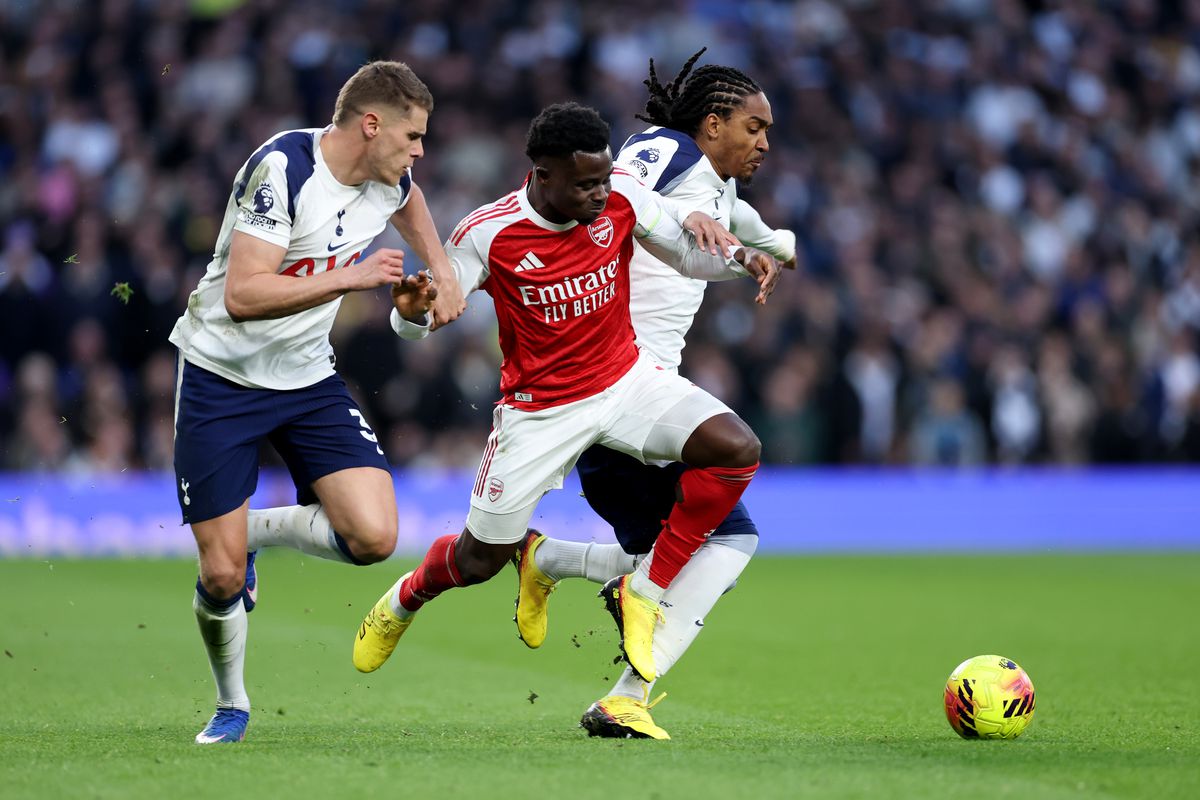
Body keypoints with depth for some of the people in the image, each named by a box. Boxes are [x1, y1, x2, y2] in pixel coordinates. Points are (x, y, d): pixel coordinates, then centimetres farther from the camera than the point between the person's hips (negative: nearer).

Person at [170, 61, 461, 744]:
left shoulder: (388, 178, -3)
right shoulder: (281, 169, -24)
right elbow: (242, 296, -31)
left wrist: (441, 271, 15)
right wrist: (351, 277, -31)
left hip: (308, 379, 5)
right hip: (222, 378, -5)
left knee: (373, 537, -15)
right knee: (222, 576, -6)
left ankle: (257, 530, 12)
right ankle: (232, 705, 22)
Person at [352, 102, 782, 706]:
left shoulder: (621, 196, -13)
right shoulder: (488, 234, -21)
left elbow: (689, 254, 2)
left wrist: (740, 258, -19)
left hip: (627, 378, 3)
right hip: (540, 407, -3)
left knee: (736, 449, -21)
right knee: (479, 559, 4)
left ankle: (644, 593, -6)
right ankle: (404, 600, 43)